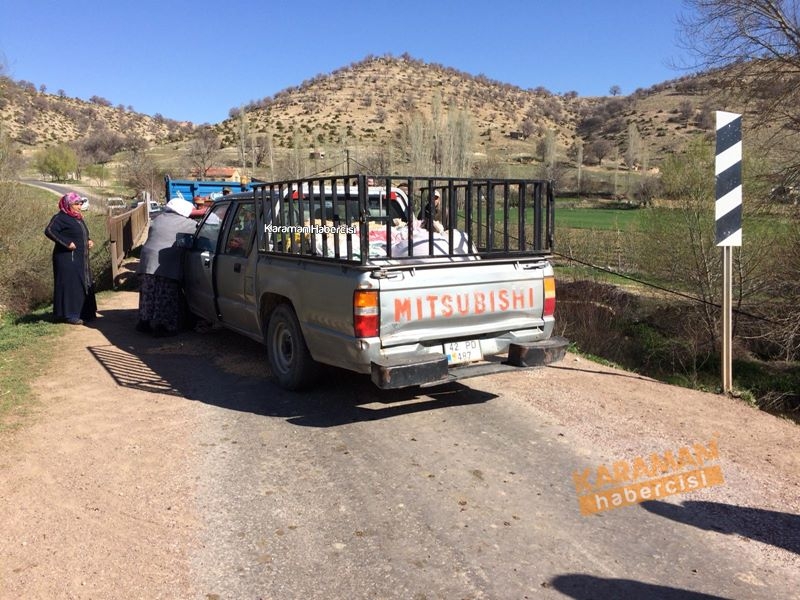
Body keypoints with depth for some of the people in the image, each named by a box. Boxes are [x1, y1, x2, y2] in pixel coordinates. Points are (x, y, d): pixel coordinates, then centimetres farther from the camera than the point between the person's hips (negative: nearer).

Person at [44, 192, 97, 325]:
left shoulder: (78, 218, 14)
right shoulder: (60, 218, -11)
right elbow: (49, 230, -23)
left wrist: (88, 241, 6)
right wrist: (67, 242, -26)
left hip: (81, 259, 9)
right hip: (67, 259, -9)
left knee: (83, 285, 12)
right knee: (69, 285, -5)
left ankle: (83, 312, 22)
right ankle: (69, 314, 1)